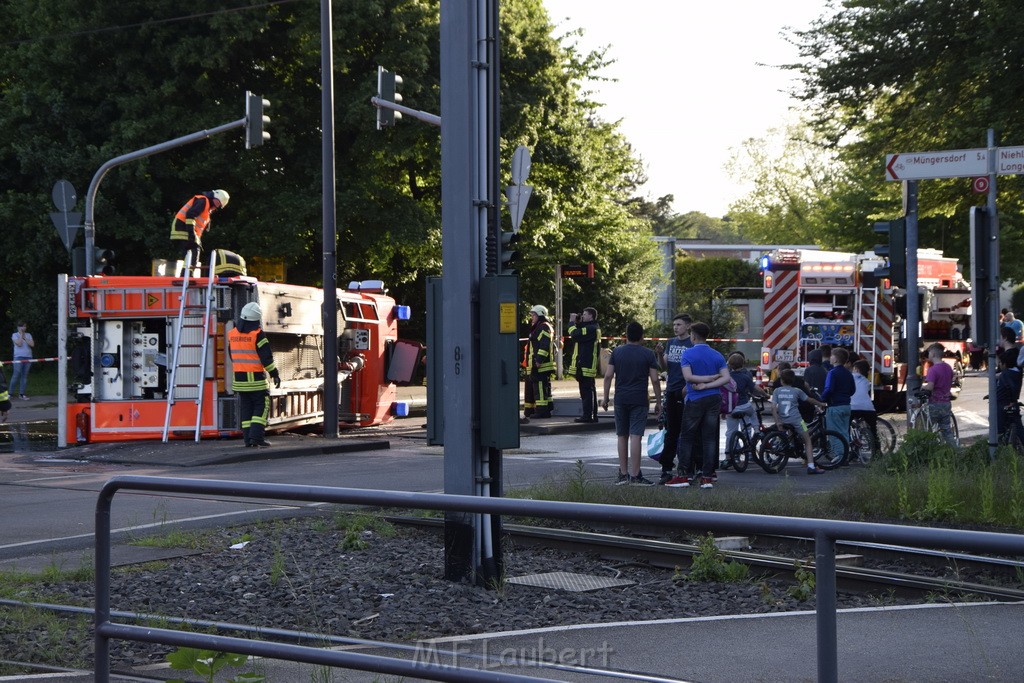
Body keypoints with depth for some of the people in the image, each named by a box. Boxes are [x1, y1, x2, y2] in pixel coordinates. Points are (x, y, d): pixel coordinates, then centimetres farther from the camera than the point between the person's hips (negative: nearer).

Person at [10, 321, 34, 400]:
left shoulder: (28, 335, 14)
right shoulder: (15, 335, 4)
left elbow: (32, 344, 0)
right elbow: (19, 343, -12)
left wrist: (24, 337, -2)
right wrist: (21, 335, -3)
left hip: (28, 357, 4)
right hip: (19, 357, -4)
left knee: (24, 376, 2)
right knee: (16, 375, -9)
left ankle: (21, 393, 4)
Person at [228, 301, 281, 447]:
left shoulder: (232, 334, 6)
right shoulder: (257, 334, -13)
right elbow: (267, 357, -12)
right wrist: (275, 374, -3)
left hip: (239, 378, 5)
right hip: (256, 379, -5)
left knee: (246, 408, 10)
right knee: (262, 407, 2)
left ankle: (248, 439, 6)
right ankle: (256, 436, -10)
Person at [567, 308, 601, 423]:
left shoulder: (591, 329, -15)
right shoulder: (591, 328, 20)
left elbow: (575, 335, -23)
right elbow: (578, 336, 20)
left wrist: (572, 323, -8)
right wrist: (577, 323, 9)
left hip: (586, 366, -11)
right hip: (587, 365, 11)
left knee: (586, 391, -9)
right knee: (589, 391, 14)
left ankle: (588, 415, -9)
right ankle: (592, 415, 18)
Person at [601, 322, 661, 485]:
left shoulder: (617, 352, 5)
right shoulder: (648, 354, -1)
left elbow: (608, 376, 1)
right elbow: (655, 380, -3)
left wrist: (605, 398, 8)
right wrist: (658, 401, 5)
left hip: (620, 399, 3)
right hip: (639, 400, -3)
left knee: (621, 436, 11)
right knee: (635, 436, -6)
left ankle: (623, 473, 15)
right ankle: (635, 475, -9)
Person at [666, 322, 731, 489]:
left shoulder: (688, 354, -6)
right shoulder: (717, 356, 6)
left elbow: (688, 376, -17)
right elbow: (726, 378, -5)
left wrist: (708, 378, -8)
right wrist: (707, 385, -10)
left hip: (695, 400, -4)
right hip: (713, 400, 4)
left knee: (686, 438, 4)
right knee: (709, 439, 5)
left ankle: (683, 476, 3)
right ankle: (707, 477, 3)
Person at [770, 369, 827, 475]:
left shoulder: (777, 391, 7)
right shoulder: (796, 391, 4)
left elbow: (773, 407, -3)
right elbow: (810, 399, 14)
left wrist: (777, 422, -2)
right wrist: (821, 404, 30)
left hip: (783, 421, 2)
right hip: (796, 420, -2)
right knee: (807, 441, 5)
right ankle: (811, 466, -5)